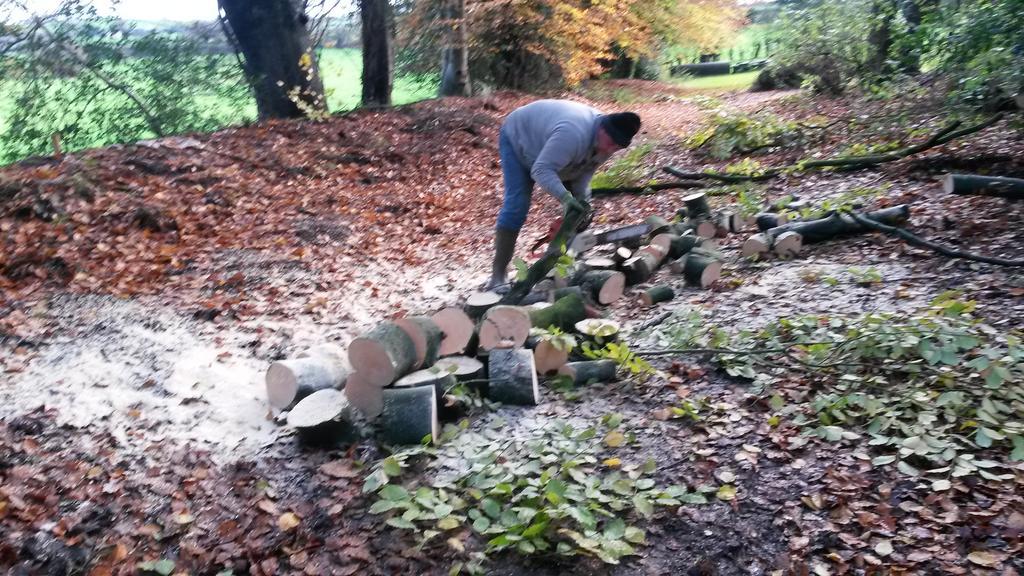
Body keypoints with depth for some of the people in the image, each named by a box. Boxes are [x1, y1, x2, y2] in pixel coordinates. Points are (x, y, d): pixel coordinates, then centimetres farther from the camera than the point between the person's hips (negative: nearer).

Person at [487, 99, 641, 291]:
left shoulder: (607, 141, -17)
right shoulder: (573, 133, -43)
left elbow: (585, 170, -10)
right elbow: (541, 170, -46)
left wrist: (582, 199, -25)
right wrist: (566, 197, -54)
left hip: (546, 143, 8)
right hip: (519, 138, -8)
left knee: (580, 207, 3)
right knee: (516, 205, -20)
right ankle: (498, 275, -18)